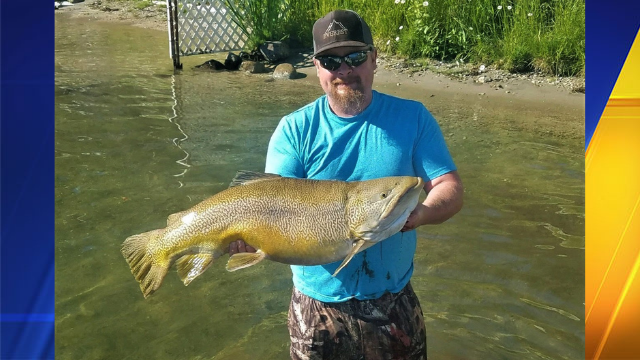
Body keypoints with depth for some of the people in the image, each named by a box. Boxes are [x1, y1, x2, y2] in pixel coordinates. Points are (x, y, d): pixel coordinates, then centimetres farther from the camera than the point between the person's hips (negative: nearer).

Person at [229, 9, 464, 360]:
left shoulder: (412, 118, -5)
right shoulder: (294, 130, -7)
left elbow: (451, 189, -8)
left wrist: (419, 213, -30)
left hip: (394, 299, 1)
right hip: (318, 302, 0)